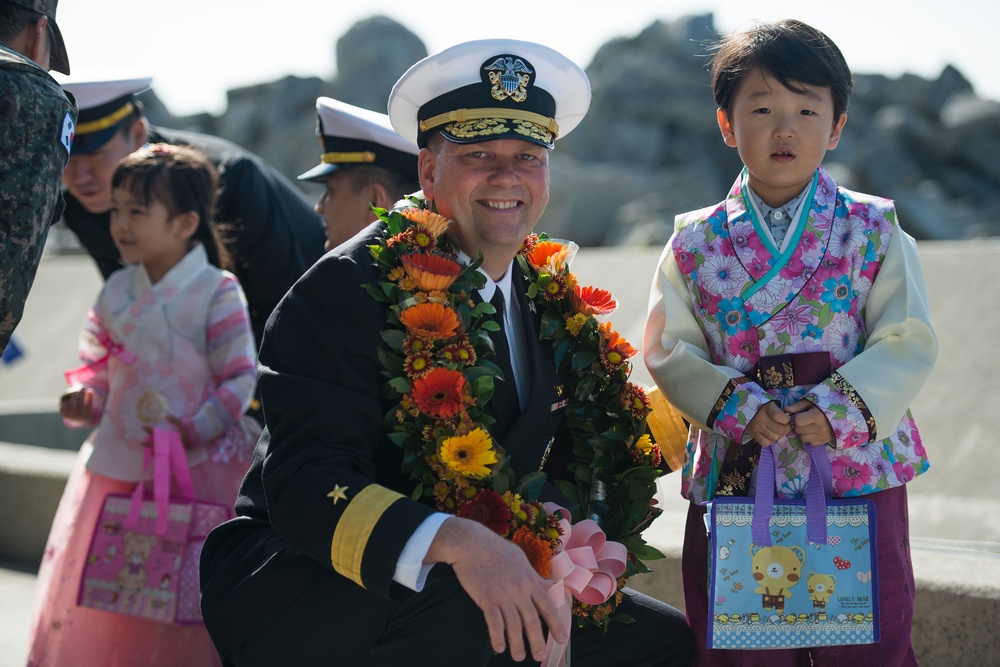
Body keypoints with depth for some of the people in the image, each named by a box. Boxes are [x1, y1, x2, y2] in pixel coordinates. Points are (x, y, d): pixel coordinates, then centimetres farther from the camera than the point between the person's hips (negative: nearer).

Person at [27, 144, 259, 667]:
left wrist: (189, 428, -18)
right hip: (115, 467, 5)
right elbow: (98, 365, 13)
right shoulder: (117, 292, 6)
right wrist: (83, 398, -7)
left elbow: (240, 379, -10)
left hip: (194, 472, -5)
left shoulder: (216, 293, -10)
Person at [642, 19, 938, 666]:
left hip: (859, 473, -1)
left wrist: (841, 408, -18)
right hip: (734, 474, 1)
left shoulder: (875, 232, 1)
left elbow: (909, 343, -3)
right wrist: (739, 408, -14)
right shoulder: (696, 243, 4)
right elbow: (670, 351, 2)